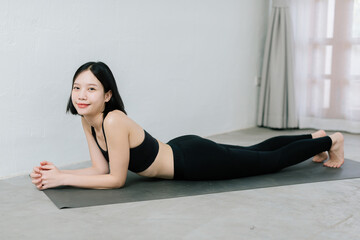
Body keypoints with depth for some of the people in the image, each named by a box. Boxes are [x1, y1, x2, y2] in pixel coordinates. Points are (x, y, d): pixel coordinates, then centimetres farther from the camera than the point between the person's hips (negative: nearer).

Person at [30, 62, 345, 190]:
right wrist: (56, 172, -16)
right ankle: (314, 137, 49)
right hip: (179, 150, 7)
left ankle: (330, 141, 35)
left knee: (272, 161, 13)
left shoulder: (114, 121, -31)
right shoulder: (88, 121, -7)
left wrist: (62, 179, -26)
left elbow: (116, 179, -27)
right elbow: (101, 168, -4)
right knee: (254, 153, 27)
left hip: (195, 160, -7)